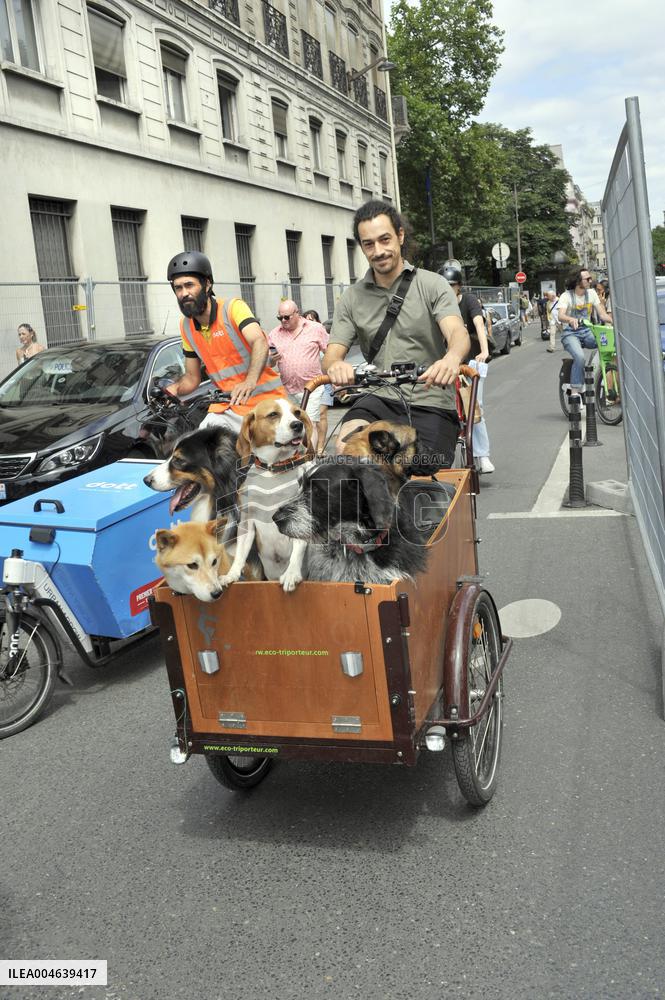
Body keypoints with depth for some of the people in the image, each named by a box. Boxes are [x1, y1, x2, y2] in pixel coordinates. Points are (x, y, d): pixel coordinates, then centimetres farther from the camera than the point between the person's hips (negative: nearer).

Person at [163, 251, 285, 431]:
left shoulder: (233, 307, -12)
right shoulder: (186, 326, 5)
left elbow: (260, 342, -30)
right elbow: (192, 377, 12)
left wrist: (250, 381, -49)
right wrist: (172, 390, -12)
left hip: (266, 402, -4)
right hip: (228, 408, 5)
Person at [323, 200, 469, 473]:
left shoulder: (433, 285, 1)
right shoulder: (352, 299, 10)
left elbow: (458, 333, -15)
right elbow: (332, 354, 2)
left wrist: (451, 358, -42)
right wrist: (336, 366, -27)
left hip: (431, 403, -1)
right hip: (381, 399, 1)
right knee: (346, 447, -29)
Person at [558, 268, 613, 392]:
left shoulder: (591, 293, 8)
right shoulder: (566, 296, -6)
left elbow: (602, 314, 4)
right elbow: (561, 316, -23)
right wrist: (571, 319, -46)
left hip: (587, 332, 4)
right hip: (570, 333, -4)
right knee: (579, 356, -34)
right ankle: (575, 391, -24)